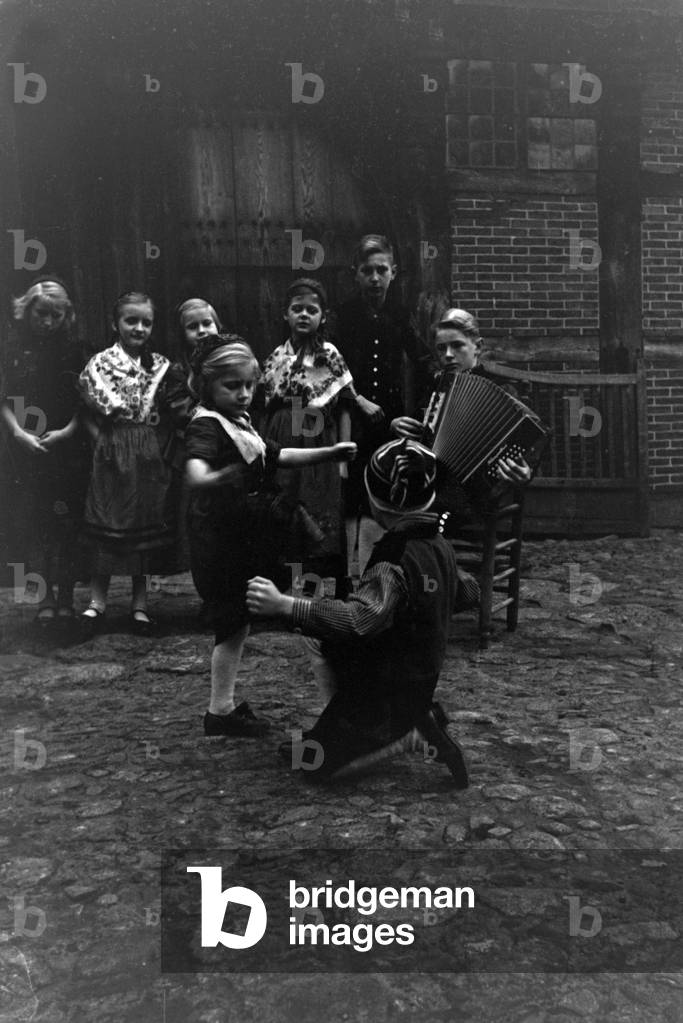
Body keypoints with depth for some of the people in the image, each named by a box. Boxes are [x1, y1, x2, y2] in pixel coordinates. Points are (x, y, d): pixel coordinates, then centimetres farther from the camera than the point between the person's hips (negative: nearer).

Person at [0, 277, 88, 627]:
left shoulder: (73, 350, 5)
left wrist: (66, 431, -11)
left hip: (67, 451, 0)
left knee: (68, 524, 0)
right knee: (32, 525, 0)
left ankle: (65, 597, 8)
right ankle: (45, 599, 7)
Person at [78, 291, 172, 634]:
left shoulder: (160, 364, 6)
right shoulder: (100, 362, -2)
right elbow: (89, 410, -1)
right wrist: (101, 438, -12)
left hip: (150, 452, 3)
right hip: (111, 450, -2)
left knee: (146, 522, 7)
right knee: (107, 520, 2)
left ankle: (140, 602, 17)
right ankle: (98, 598, 15)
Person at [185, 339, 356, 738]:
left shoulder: (239, 424, 13)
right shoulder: (206, 426, -18)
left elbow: (277, 456, 23)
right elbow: (196, 473, -39)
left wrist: (329, 452, 18)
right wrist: (223, 477, -62)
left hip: (243, 539, 10)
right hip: (220, 543, -10)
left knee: (237, 622, 15)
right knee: (234, 623, -5)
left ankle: (226, 704, 26)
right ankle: (221, 711, 8)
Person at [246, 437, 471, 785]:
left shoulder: (395, 561, -28)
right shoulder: (439, 544, -2)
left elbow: (358, 619, -45)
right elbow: (455, 598, 16)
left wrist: (284, 605, -48)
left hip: (387, 692, -8)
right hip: (423, 684, 8)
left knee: (318, 764, 3)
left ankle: (416, 728, -3)